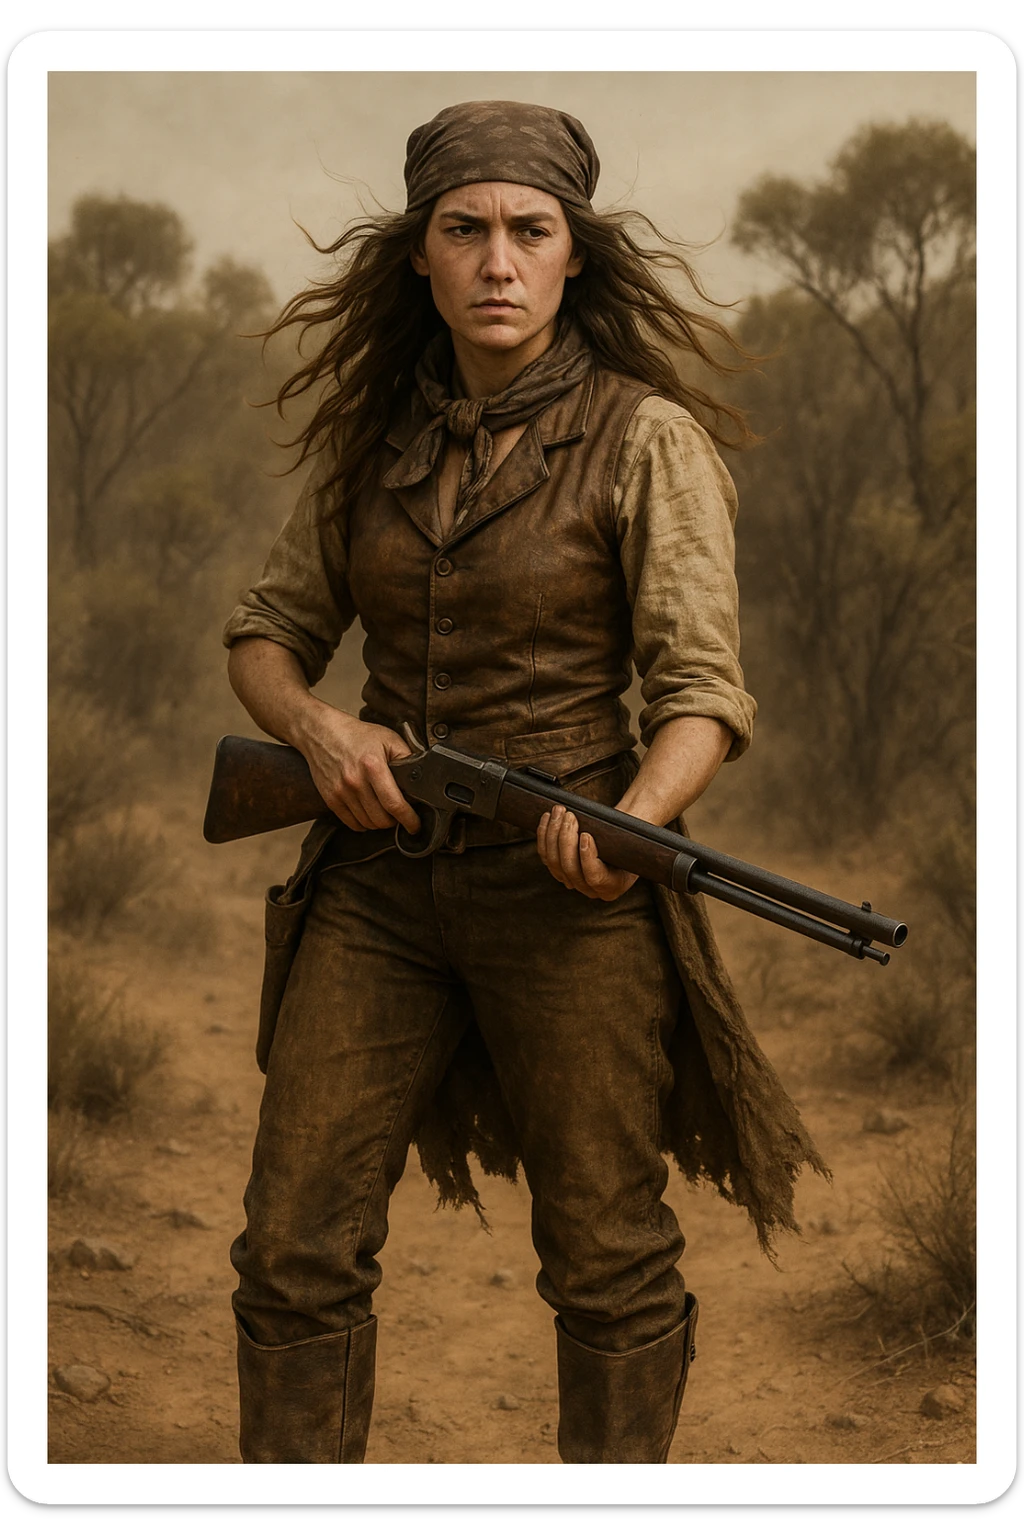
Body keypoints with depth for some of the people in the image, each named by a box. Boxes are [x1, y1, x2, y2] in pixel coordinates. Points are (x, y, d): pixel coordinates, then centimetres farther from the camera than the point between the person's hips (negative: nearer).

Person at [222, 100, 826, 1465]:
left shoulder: (649, 440, -9)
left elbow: (703, 694, -14)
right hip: (383, 887, 4)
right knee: (297, 1248, 2)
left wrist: (629, 827, -35)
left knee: (605, 1261, 6)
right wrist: (319, 730, -11)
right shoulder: (377, 438, 6)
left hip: (568, 890, -4)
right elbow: (269, 634, 12)